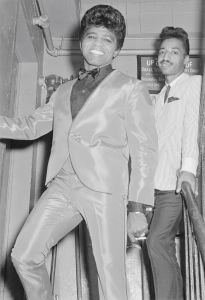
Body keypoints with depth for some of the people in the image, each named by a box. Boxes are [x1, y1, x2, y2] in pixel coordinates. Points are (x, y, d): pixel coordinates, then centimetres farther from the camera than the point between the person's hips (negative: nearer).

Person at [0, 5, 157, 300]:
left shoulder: (131, 89, 6)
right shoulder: (64, 91, 22)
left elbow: (144, 148, 0)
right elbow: (30, 126, 25)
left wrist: (139, 206, -8)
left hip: (104, 187, -5)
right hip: (63, 184, 5)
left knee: (110, 274, -5)